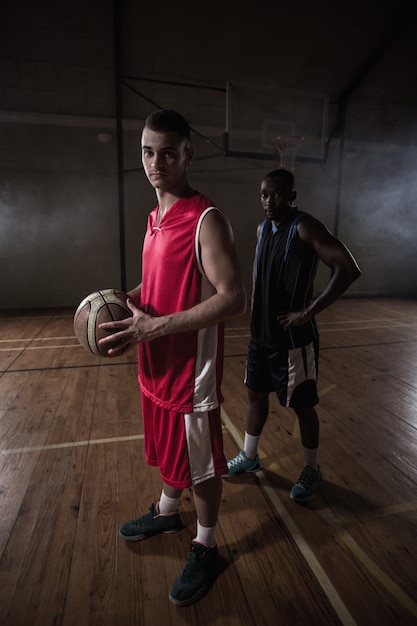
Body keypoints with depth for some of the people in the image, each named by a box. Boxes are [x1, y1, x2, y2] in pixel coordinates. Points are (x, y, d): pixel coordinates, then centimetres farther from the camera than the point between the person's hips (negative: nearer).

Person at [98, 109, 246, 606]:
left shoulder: (206, 220, -18)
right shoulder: (155, 218, 10)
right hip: (156, 365, 8)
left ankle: (205, 548, 38)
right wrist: (127, 301, 2)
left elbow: (233, 299, -24)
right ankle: (166, 513, 54)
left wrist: (155, 326, -26)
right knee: (167, 449, 27)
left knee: (200, 466, 12)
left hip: (192, 371, -8)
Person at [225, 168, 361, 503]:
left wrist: (309, 312, -23)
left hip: (293, 338, -7)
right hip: (261, 334, 8)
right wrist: (256, 310, 11)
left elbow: (349, 269, -25)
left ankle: (312, 470, 32)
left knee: (303, 406, 9)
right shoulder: (263, 228, 8)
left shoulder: (305, 227, -16)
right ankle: (249, 457, 39)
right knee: (257, 395, 19)